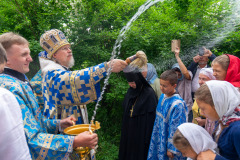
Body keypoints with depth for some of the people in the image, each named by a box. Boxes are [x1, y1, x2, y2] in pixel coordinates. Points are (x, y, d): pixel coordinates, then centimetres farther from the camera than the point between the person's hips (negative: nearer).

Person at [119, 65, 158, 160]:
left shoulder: (149, 93, -18)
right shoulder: (130, 91, 2)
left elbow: (151, 117, -17)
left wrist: (148, 137, -15)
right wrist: (125, 130, 11)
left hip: (141, 133, -6)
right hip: (129, 131, 6)